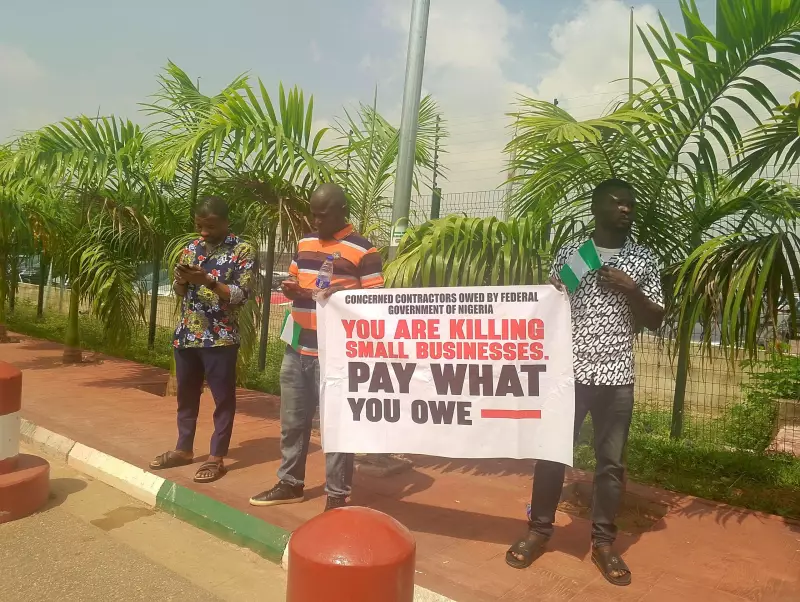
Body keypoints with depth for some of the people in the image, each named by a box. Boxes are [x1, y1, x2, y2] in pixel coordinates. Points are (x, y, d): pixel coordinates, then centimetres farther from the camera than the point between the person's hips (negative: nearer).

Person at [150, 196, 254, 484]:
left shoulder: (242, 250, -7)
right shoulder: (191, 247, 10)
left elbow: (242, 295, -13)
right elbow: (179, 291, 14)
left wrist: (207, 280, -22)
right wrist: (181, 279, -8)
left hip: (221, 337, -6)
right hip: (186, 334, 6)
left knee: (223, 397, 4)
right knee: (186, 394, 16)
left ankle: (217, 457, 15)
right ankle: (184, 449, 32)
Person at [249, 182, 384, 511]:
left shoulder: (363, 250, -6)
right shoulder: (304, 244, 14)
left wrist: (345, 293, -25)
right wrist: (290, 288, 1)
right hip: (297, 349, 7)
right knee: (292, 420, 16)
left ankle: (337, 495, 14)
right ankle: (290, 483, 32)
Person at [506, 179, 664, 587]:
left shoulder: (643, 260, 6)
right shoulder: (569, 254, 4)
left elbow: (656, 321, 6)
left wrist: (630, 290, -10)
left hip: (616, 375, 1)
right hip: (568, 371, -1)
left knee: (611, 461, 9)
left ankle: (603, 542, 25)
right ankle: (538, 531, 23)